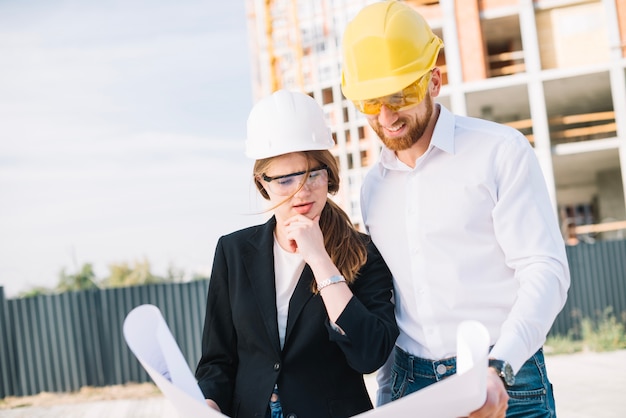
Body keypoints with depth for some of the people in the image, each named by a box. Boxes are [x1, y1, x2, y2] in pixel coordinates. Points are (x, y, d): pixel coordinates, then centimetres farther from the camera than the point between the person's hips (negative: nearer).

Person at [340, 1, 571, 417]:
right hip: (406, 383, 4)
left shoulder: (501, 151, -5)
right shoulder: (374, 185, 11)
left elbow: (545, 270, -11)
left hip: (503, 383, -4)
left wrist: (498, 368, -23)